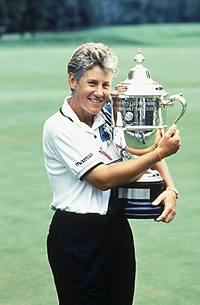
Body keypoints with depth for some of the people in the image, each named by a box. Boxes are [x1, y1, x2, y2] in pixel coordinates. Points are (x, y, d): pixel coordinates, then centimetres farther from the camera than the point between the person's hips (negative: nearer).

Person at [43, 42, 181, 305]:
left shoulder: (108, 116, 5)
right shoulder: (59, 127, -14)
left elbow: (148, 150, 12)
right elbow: (103, 179, -19)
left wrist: (171, 189, -8)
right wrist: (159, 152, -18)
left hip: (118, 230, 6)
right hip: (76, 238, -6)